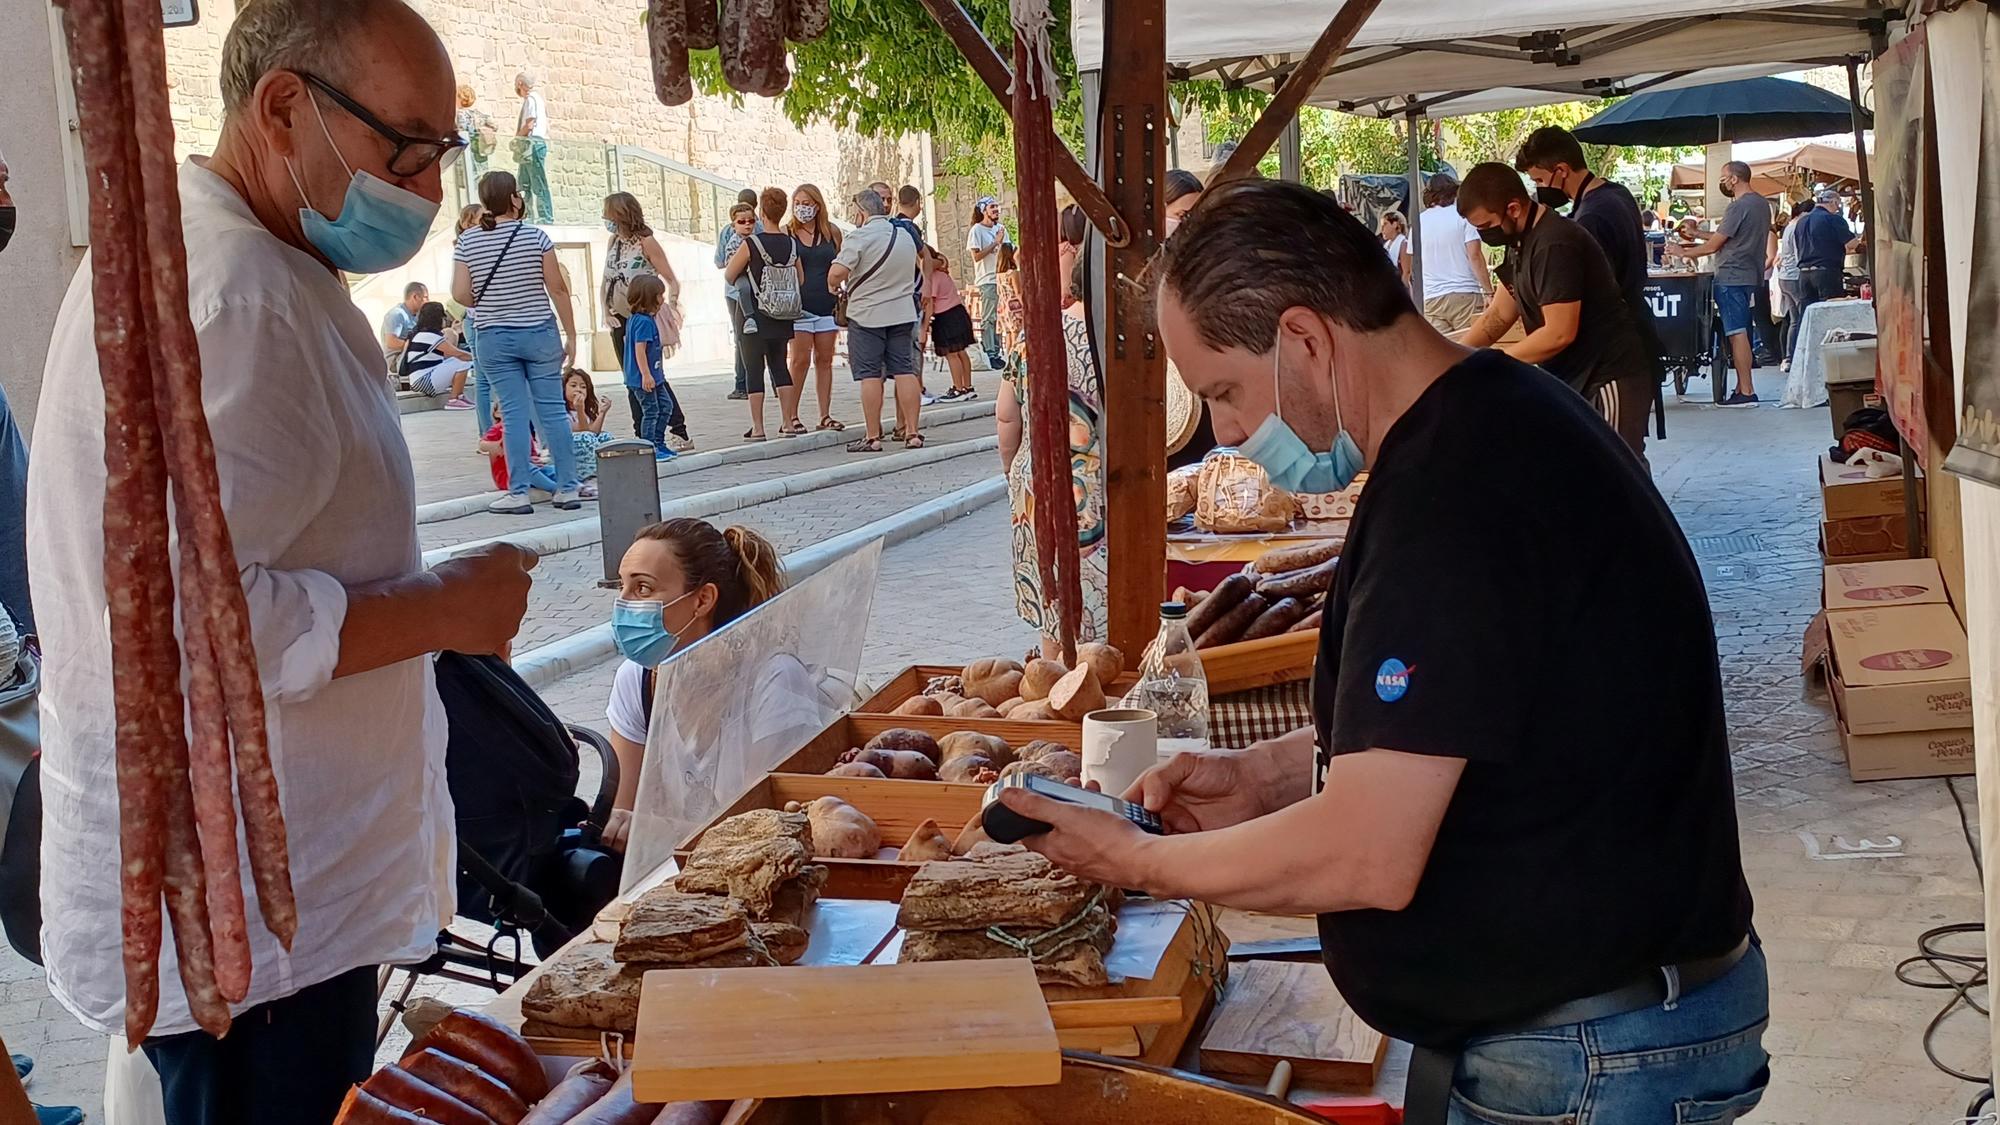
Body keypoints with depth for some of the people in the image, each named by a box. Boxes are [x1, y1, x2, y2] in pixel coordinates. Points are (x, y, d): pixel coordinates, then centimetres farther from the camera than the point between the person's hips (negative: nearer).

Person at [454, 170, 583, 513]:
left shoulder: (467, 241, -2)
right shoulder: (535, 236, -6)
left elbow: (461, 294, -5)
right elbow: (558, 289, -4)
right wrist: (571, 335, 4)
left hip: (494, 339, 1)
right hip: (540, 333, -1)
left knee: (514, 414, 4)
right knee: (553, 411, 4)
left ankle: (519, 493, 2)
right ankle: (568, 488, 7)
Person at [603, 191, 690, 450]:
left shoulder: (646, 242, -10)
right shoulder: (613, 242, 8)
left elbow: (671, 280, -11)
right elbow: (606, 281, 13)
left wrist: (671, 304, -24)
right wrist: (606, 311, 1)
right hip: (620, 320, 7)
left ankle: (679, 433, -6)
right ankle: (642, 437, 13)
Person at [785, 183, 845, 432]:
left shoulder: (832, 232, 8)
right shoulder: (786, 233, 1)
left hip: (827, 306, 3)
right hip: (799, 306, -3)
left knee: (824, 360, 6)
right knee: (800, 360, -6)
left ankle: (825, 416, 10)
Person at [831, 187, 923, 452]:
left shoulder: (859, 236, -12)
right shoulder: (905, 236, 9)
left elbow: (836, 274, -21)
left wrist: (836, 285, 0)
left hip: (867, 315, -5)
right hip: (903, 313, 5)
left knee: (870, 375, -1)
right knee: (905, 371, 6)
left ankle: (873, 438, -1)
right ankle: (912, 433, 5)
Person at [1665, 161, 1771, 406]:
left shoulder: (1739, 207, -15)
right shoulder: (1762, 203, 15)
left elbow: (1713, 245, -13)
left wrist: (1683, 252, 0)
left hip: (1732, 278, -10)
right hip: (1751, 277, 10)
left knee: (1737, 333, -10)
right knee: (1742, 333, 12)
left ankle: (1746, 392, -13)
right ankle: (1742, 388, 14)